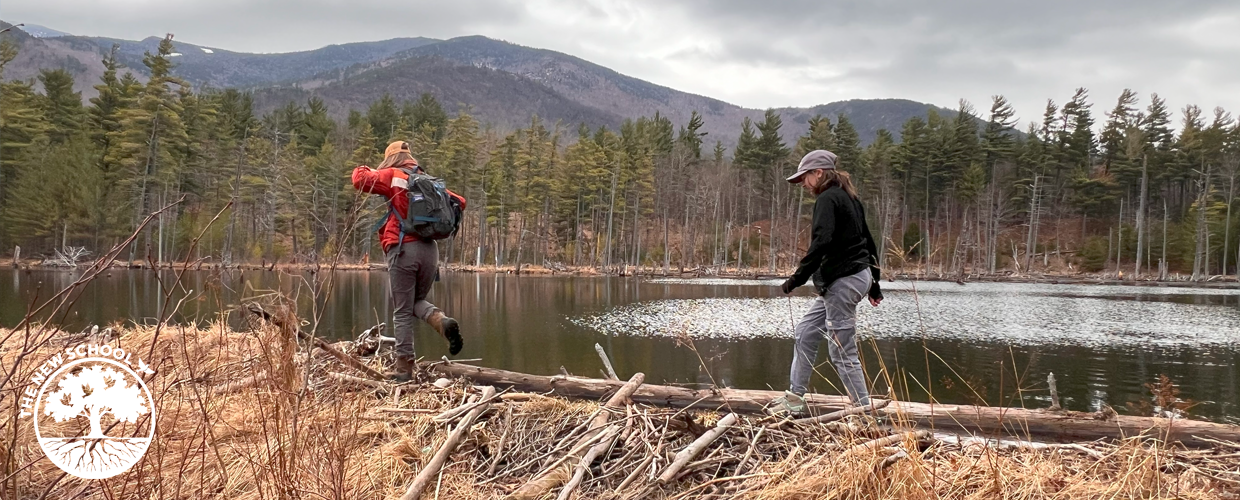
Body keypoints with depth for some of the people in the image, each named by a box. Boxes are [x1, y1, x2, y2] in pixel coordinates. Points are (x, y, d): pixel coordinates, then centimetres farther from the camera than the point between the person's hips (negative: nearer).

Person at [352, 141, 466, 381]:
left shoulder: (392, 176, 3)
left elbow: (360, 180, -8)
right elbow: (459, 201, 19)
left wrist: (363, 170, 13)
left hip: (402, 249, -4)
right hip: (429, 249, 4)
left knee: (403, 312, 3)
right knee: (417, 301, 23)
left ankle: (404, 368, 2)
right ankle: (442, 321, -8)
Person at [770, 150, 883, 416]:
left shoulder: (827, 199, -12)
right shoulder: (849, 198, 17)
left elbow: (822, 243, -25)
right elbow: (868, 242, 21)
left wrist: (797, 279, -24)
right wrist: (874, 283, 26)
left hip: (842, 281, -11)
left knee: (842, 351, -6)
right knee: (805, 333, 15)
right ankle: (795, 399, 20)